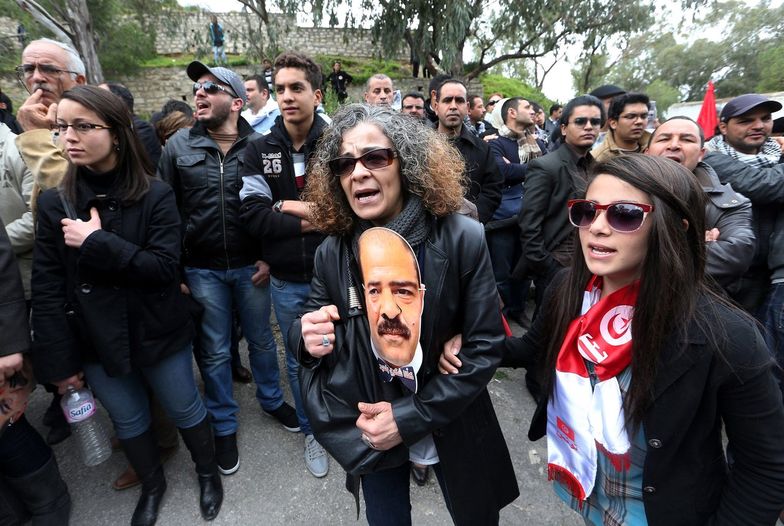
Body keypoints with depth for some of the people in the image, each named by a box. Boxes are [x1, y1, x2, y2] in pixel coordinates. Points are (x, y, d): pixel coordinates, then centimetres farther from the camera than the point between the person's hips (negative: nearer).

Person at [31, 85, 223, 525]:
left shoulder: (156, 195, -12)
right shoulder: (55, 203, -4)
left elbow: (166, 267, -18)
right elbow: (47, 289, -3)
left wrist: (96, 243, -24)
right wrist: (58, 361, -4)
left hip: (157, 334, -3)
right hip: (95, 341, 3)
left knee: (185, 409, 15)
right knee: (128, 420, 21)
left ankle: (208, 472, 43)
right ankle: (152, 485, 48)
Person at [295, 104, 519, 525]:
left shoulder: (462, 239, -20)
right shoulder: (332, 253, -10)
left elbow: (485, 347, -16)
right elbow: (310, 334, 1)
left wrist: (412, 417, -20)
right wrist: (308, 336, -23)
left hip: (451, 428, -1)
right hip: (369, 435, 2)